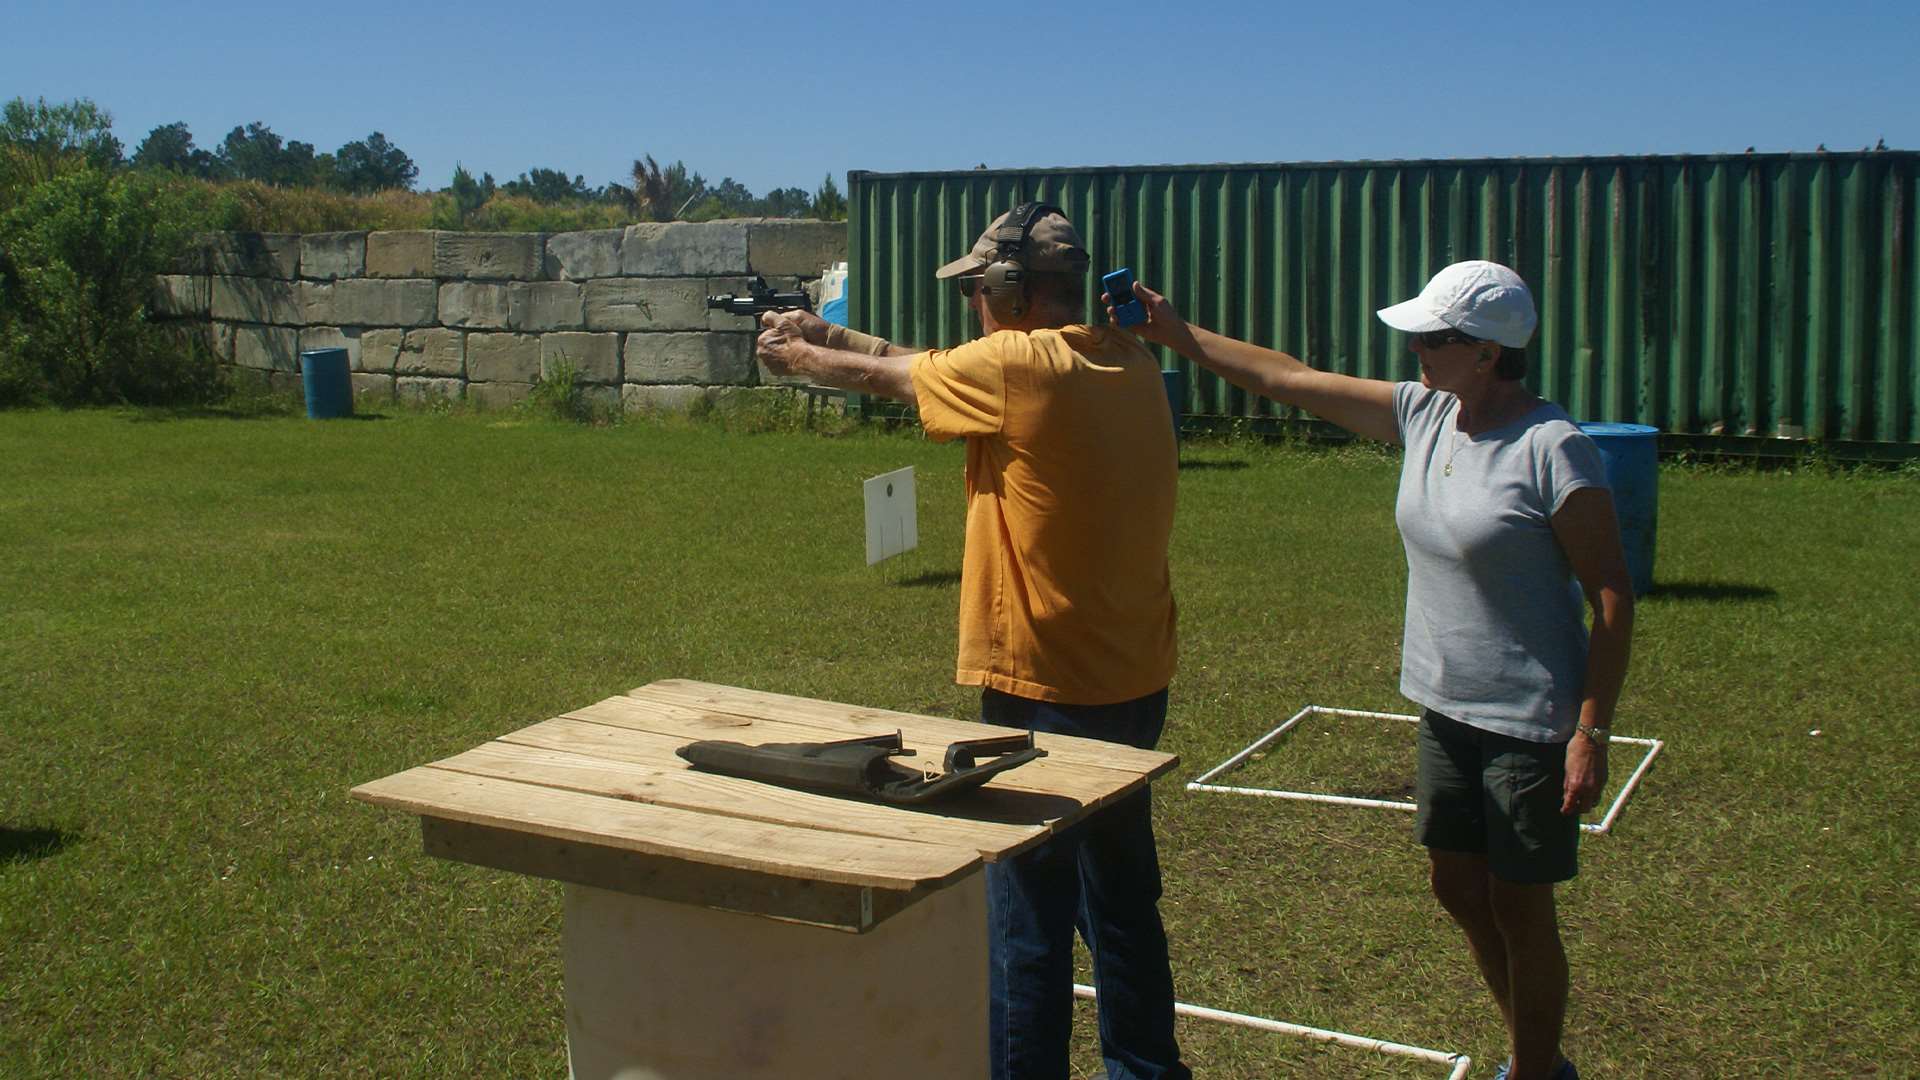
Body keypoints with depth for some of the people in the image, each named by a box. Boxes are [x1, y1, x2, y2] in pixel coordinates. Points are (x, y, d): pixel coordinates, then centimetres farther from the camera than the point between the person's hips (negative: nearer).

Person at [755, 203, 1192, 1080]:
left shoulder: (1016, 366, -17)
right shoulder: (1132, 363, 5)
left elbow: (883, 378, 1)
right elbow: (931, 367, 16)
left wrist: (796, 356, 19)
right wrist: (833, 337, 20)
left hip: (1045, 690, -8)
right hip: (1135, 680, 8)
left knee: (1027, 917, 3)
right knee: (1122, 896, 21)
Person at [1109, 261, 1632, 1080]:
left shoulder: (1553, 450, -20)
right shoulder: (1423, 414, 1)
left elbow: (1612, 600, -17)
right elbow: (1288, 379, 7)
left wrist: (1590, 733, -19)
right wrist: (1178, 335, 7)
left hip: (1529, 723, -8)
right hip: (1446, 707, 8)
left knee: (1519, 907, 6)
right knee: (1457, 887, 17)